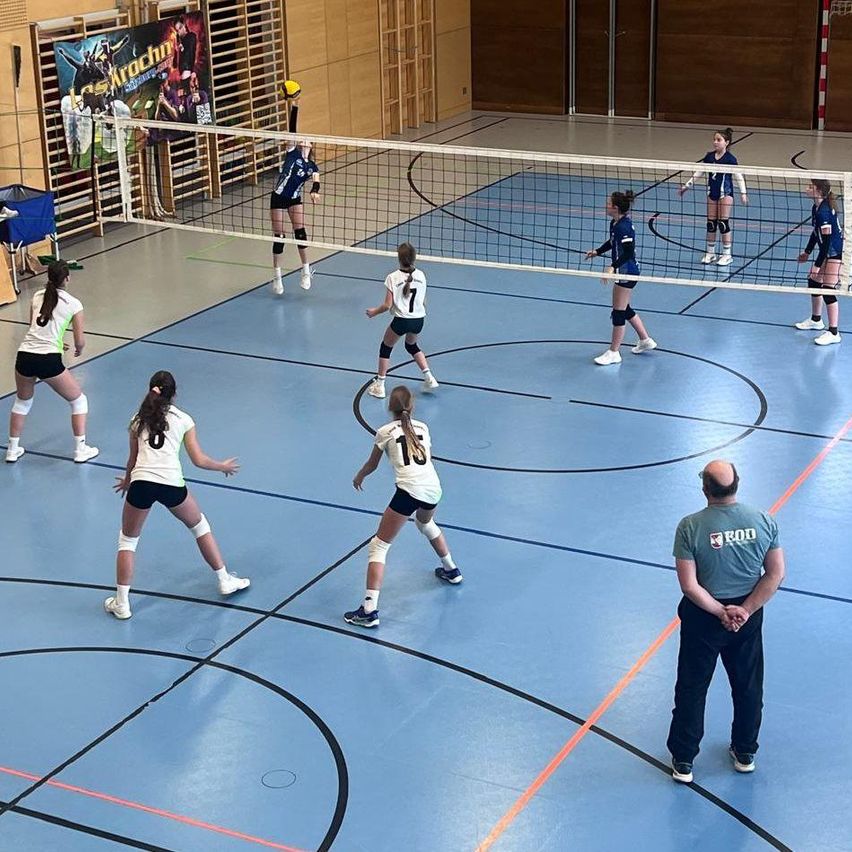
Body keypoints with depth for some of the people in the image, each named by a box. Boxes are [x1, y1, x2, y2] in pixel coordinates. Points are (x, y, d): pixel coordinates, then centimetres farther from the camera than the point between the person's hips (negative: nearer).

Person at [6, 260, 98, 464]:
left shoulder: (37, 296, 13)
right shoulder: (74, 304, 0)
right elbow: (80, 341, 2)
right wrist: (79, 350, 25)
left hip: (24, 356, 5)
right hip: (49, 361, -5)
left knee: (22, 402, 30)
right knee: (78, 400, 17)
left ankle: (12, 449, 33)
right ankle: (80, 449, 15)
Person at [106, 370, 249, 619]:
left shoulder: (138, 419, 17)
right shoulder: (183, 419, 12)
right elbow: (199, 460, 10)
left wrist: (127, 481, 42)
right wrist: (223, 466, 27)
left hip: (141, 482, 1)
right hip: (171, 484, 0)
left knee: (127, 541, 17)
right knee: (199, 526, 25)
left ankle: (121, 603, 13)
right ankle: (225, 581, 29)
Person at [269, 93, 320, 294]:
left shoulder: (312, 166, 2)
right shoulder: (292, 153, -4)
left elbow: (316, 182, -17)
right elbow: (292, 129, -14)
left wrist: (314, 192, -40)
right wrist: (294, 107, -24)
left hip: (295, 200, 2)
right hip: (278, 197, -2)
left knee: (300, 232, -11)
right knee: (279, 237, 0)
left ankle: (306, 271, 4)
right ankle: (277, 278, 12)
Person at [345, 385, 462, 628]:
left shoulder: (385, 432, 7)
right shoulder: (423, 428, 18)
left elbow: (372, 465, 21)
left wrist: (359, 478, 42)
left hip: (409, 490, -5)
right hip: (433, 487, 5)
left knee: (378, 546, -1)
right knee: (426, 524, 40)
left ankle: (370, 610, -12)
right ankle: (451, 571, 52)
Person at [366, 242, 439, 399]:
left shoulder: (393, 278, -12)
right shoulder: (421, 276, -1)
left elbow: (387, 305, -11)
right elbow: (423, 302, 8)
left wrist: (374, 312, 7)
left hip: (401, 320, -4)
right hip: (419, 320, 4)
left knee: (386, 348, 17)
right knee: (412, 345, 31)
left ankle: (379, 386, 19)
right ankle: (429, 378, 23)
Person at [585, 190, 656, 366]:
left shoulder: (624, 227, -24)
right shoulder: (615, 223, 5)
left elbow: (628, 252, -30)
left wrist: (613, 267, -37)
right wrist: (597, 251, 18)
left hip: (627, 272, -10)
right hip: (625, 271, 10)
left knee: (618, 312, -1)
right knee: (625, 309, 22)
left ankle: (614, 353, 9)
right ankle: (646, 340, 35)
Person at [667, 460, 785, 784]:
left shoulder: (690, 526, -21)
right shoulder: (764, 521, -12)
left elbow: (689, 585, -21)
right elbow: (776, 575, -9)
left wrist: (720, 612, -11)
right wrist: (745, 610, -10)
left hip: (703, 617, -3)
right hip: (749, 615, 3)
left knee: (691, 690, 13)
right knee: (749, 687, 21)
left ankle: (683, 762, 24)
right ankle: (745, 754, 38)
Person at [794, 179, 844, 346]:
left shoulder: (824, 212, -25)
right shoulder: (816, 208, 4)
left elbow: (827, 241, -25)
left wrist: (817, 265, -24)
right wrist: (807, 252, 27)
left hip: (836, 253, -10)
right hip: (828, 252, 10)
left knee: (828, 291, -11)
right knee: (813, 282, 19)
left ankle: (833, 333, -6)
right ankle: (816, 320, 38)